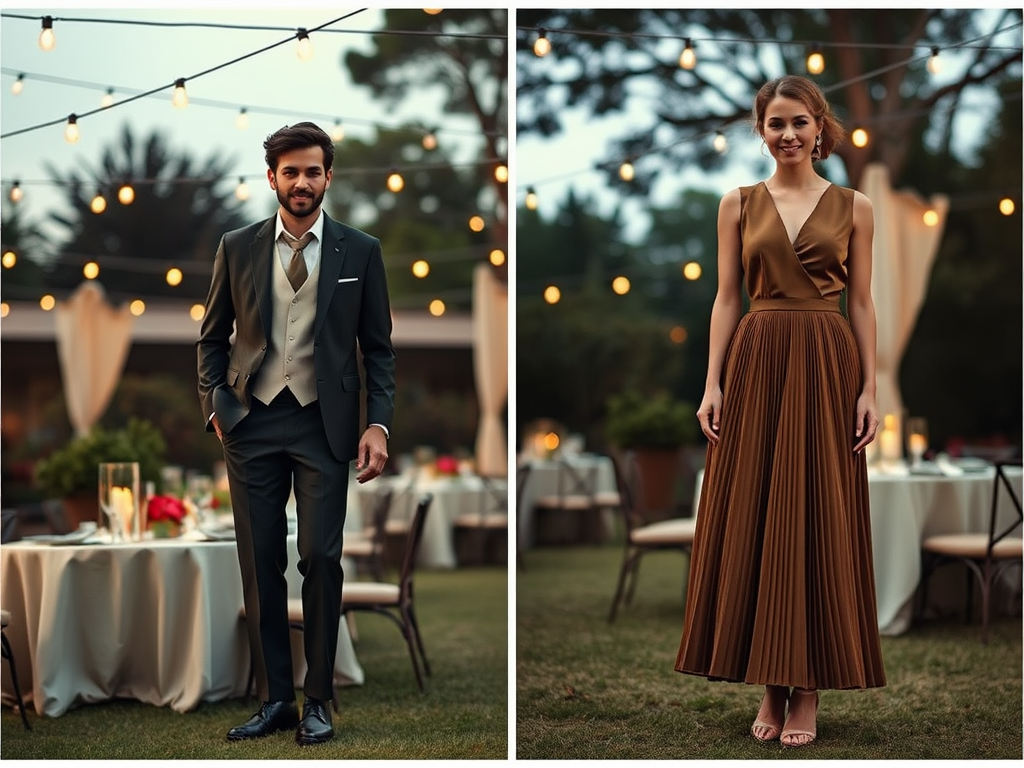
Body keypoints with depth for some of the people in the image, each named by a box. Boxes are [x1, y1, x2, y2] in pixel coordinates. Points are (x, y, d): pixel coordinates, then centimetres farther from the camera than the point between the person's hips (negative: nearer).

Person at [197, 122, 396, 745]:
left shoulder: (360, 251, 2)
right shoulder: (238, 248, 5)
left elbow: (378, 347, 5)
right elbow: (213, 338, 13)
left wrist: (379, 423, -5)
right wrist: (214, 406, 0)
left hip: (324, 425, -1)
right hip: (252, 421, 2)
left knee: (321, 560, -3)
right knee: (260, 565, 4)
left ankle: (318, 700, 7)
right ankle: (274, 699, 12)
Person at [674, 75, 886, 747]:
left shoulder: (853, 207, 7)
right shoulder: (739, 205, 9)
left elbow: (863, 304, 5)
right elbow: (727, 298, 6)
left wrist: (870, 388, -3)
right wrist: (713, 383, -4)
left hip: (826, 366, -1)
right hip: (754, 364, 1)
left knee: (819, 521, -1)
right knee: (752, 522, 0)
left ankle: (808, 689, 5)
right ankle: (770, 687, 9)